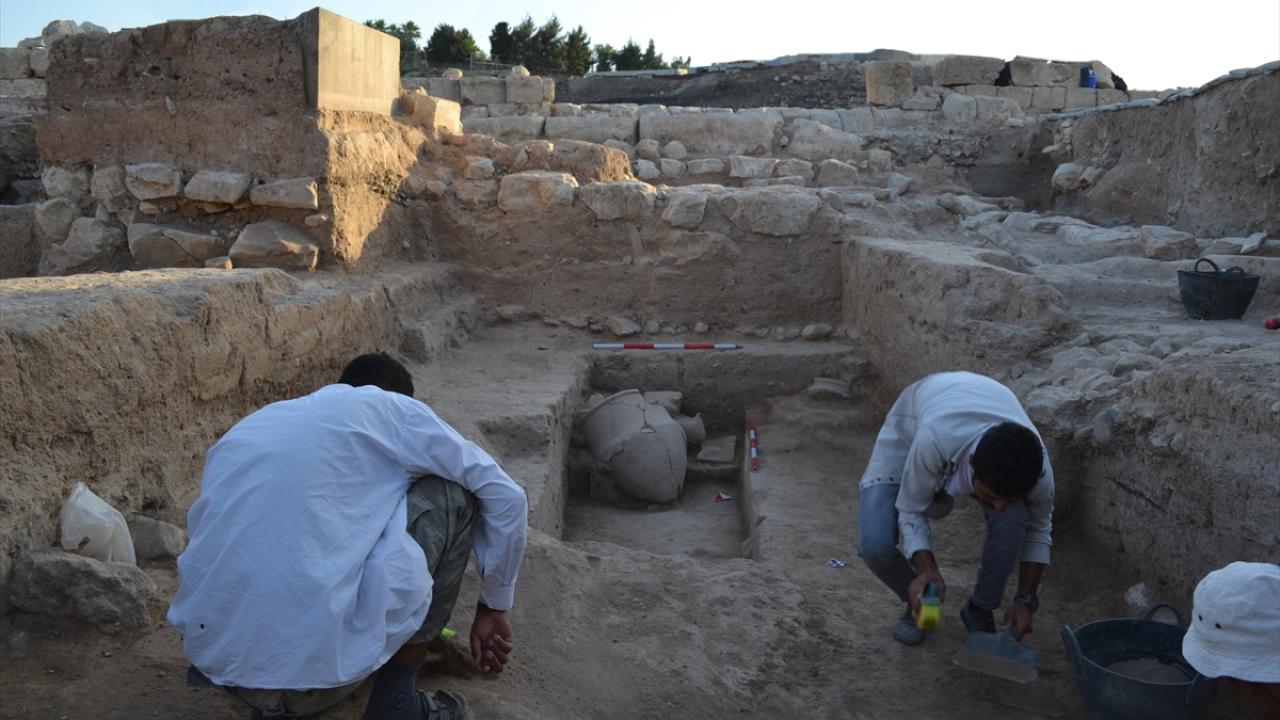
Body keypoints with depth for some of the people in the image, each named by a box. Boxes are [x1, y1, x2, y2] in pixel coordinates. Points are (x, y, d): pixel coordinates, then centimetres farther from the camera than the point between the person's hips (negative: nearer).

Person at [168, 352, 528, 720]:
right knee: (454, 494, 11)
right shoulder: (393, 409, 7)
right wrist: (494, 607, 21)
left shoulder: (250, 426, 23)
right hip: (317, 664, -7)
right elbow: (506, 498, 8)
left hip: (214, 660, 7)